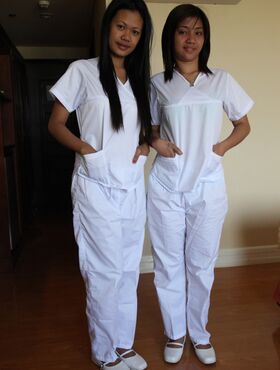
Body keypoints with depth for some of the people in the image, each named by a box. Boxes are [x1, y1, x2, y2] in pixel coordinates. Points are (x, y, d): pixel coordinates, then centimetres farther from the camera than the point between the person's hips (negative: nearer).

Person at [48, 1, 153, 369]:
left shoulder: (141, 79, 12)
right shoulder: (82, 71, -2)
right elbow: (56, 124, -2)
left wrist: (145, 144, 0)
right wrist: (84, 148, -19)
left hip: (133, 189, 5)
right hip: (96, 189, -5)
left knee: (129, 270, 13)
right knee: (105, 273, 1)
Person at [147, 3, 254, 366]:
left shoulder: (221, 80, 5)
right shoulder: (157, 84, 4)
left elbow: (243, 125, 12)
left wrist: (222, 146, -5)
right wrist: (155, 142, -7)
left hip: (208, 186, 1)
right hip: (166, 187, 0)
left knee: (201, 264, 10)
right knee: (168, 263, 8)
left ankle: (199, 333, 31)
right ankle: (174, 333, 29)